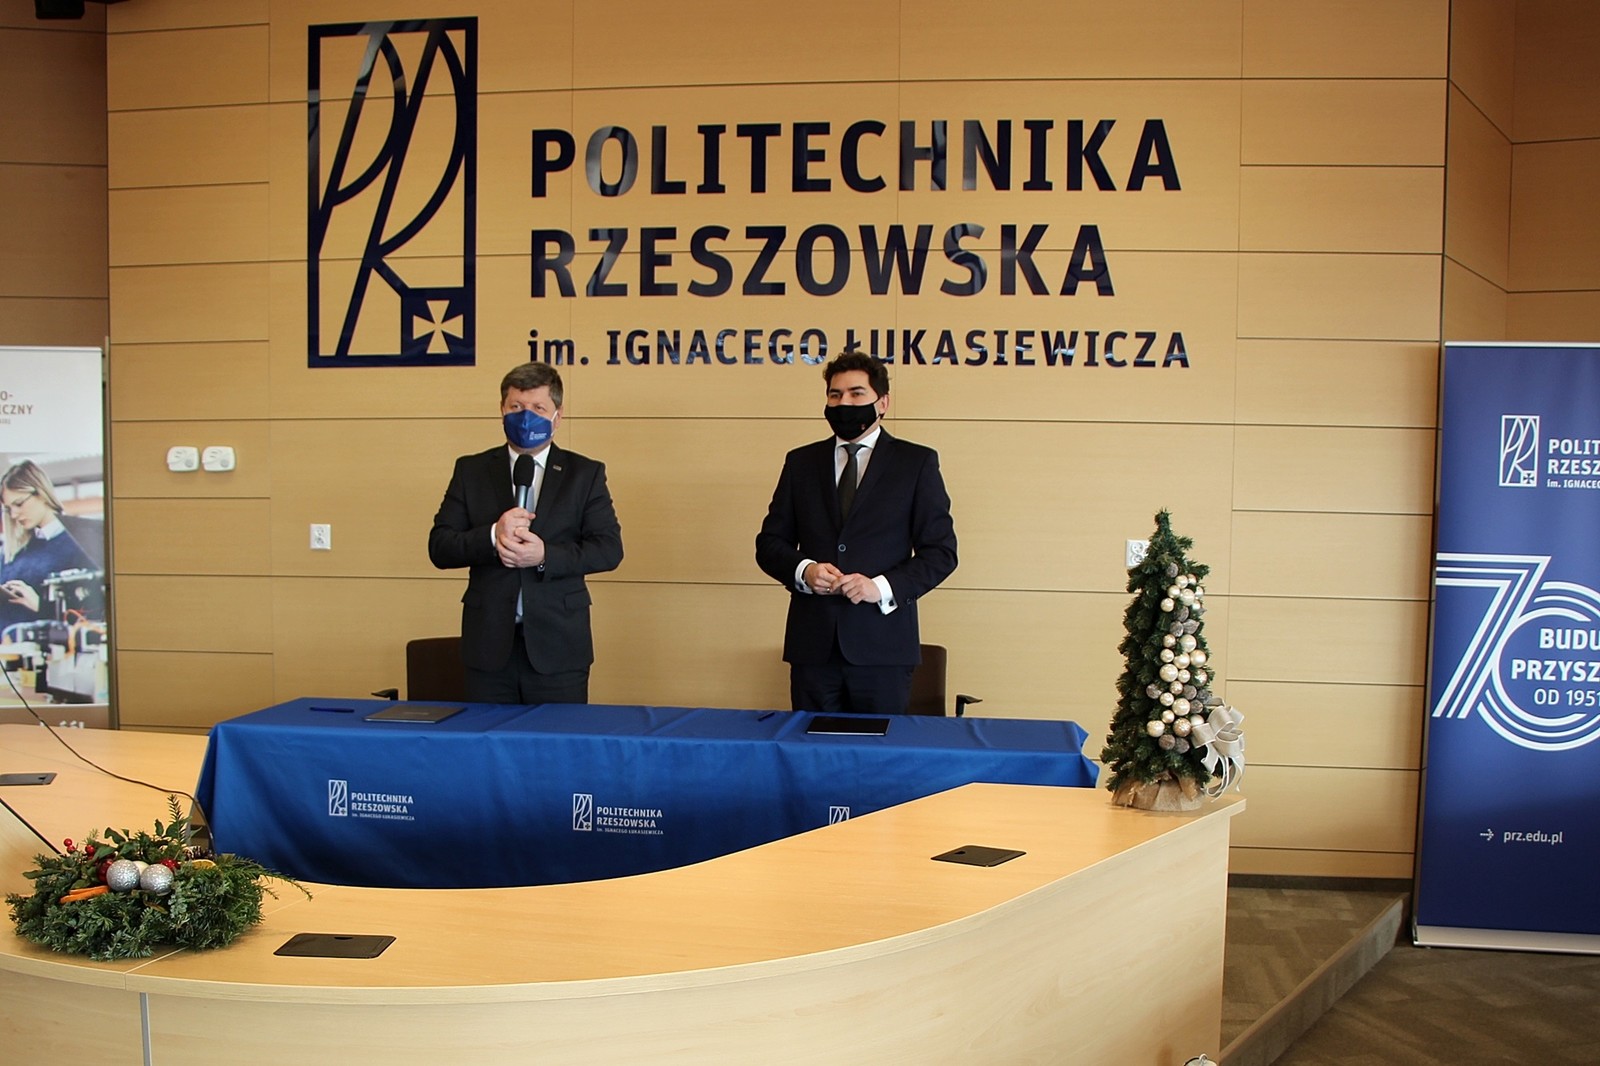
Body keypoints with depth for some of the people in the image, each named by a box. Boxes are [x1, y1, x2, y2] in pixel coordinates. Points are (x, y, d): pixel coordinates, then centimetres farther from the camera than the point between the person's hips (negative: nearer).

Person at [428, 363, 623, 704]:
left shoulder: (585, 473, 6)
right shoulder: (472, 471, 9)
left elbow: (609, 548, -2)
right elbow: (439, 547, 2)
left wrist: (546, 555, -17)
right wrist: (492, 537, -16)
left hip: (558, 649, -1)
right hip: (489, 643, 1)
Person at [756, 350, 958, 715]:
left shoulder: (917, 463, 5)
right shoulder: (801, 463, 13)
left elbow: (941, 551, 1)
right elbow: (769, 543, 14)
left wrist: (882, 587, -13)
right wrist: (803, 570, -7)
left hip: (882, 644, -2)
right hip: (813, 642, 2)